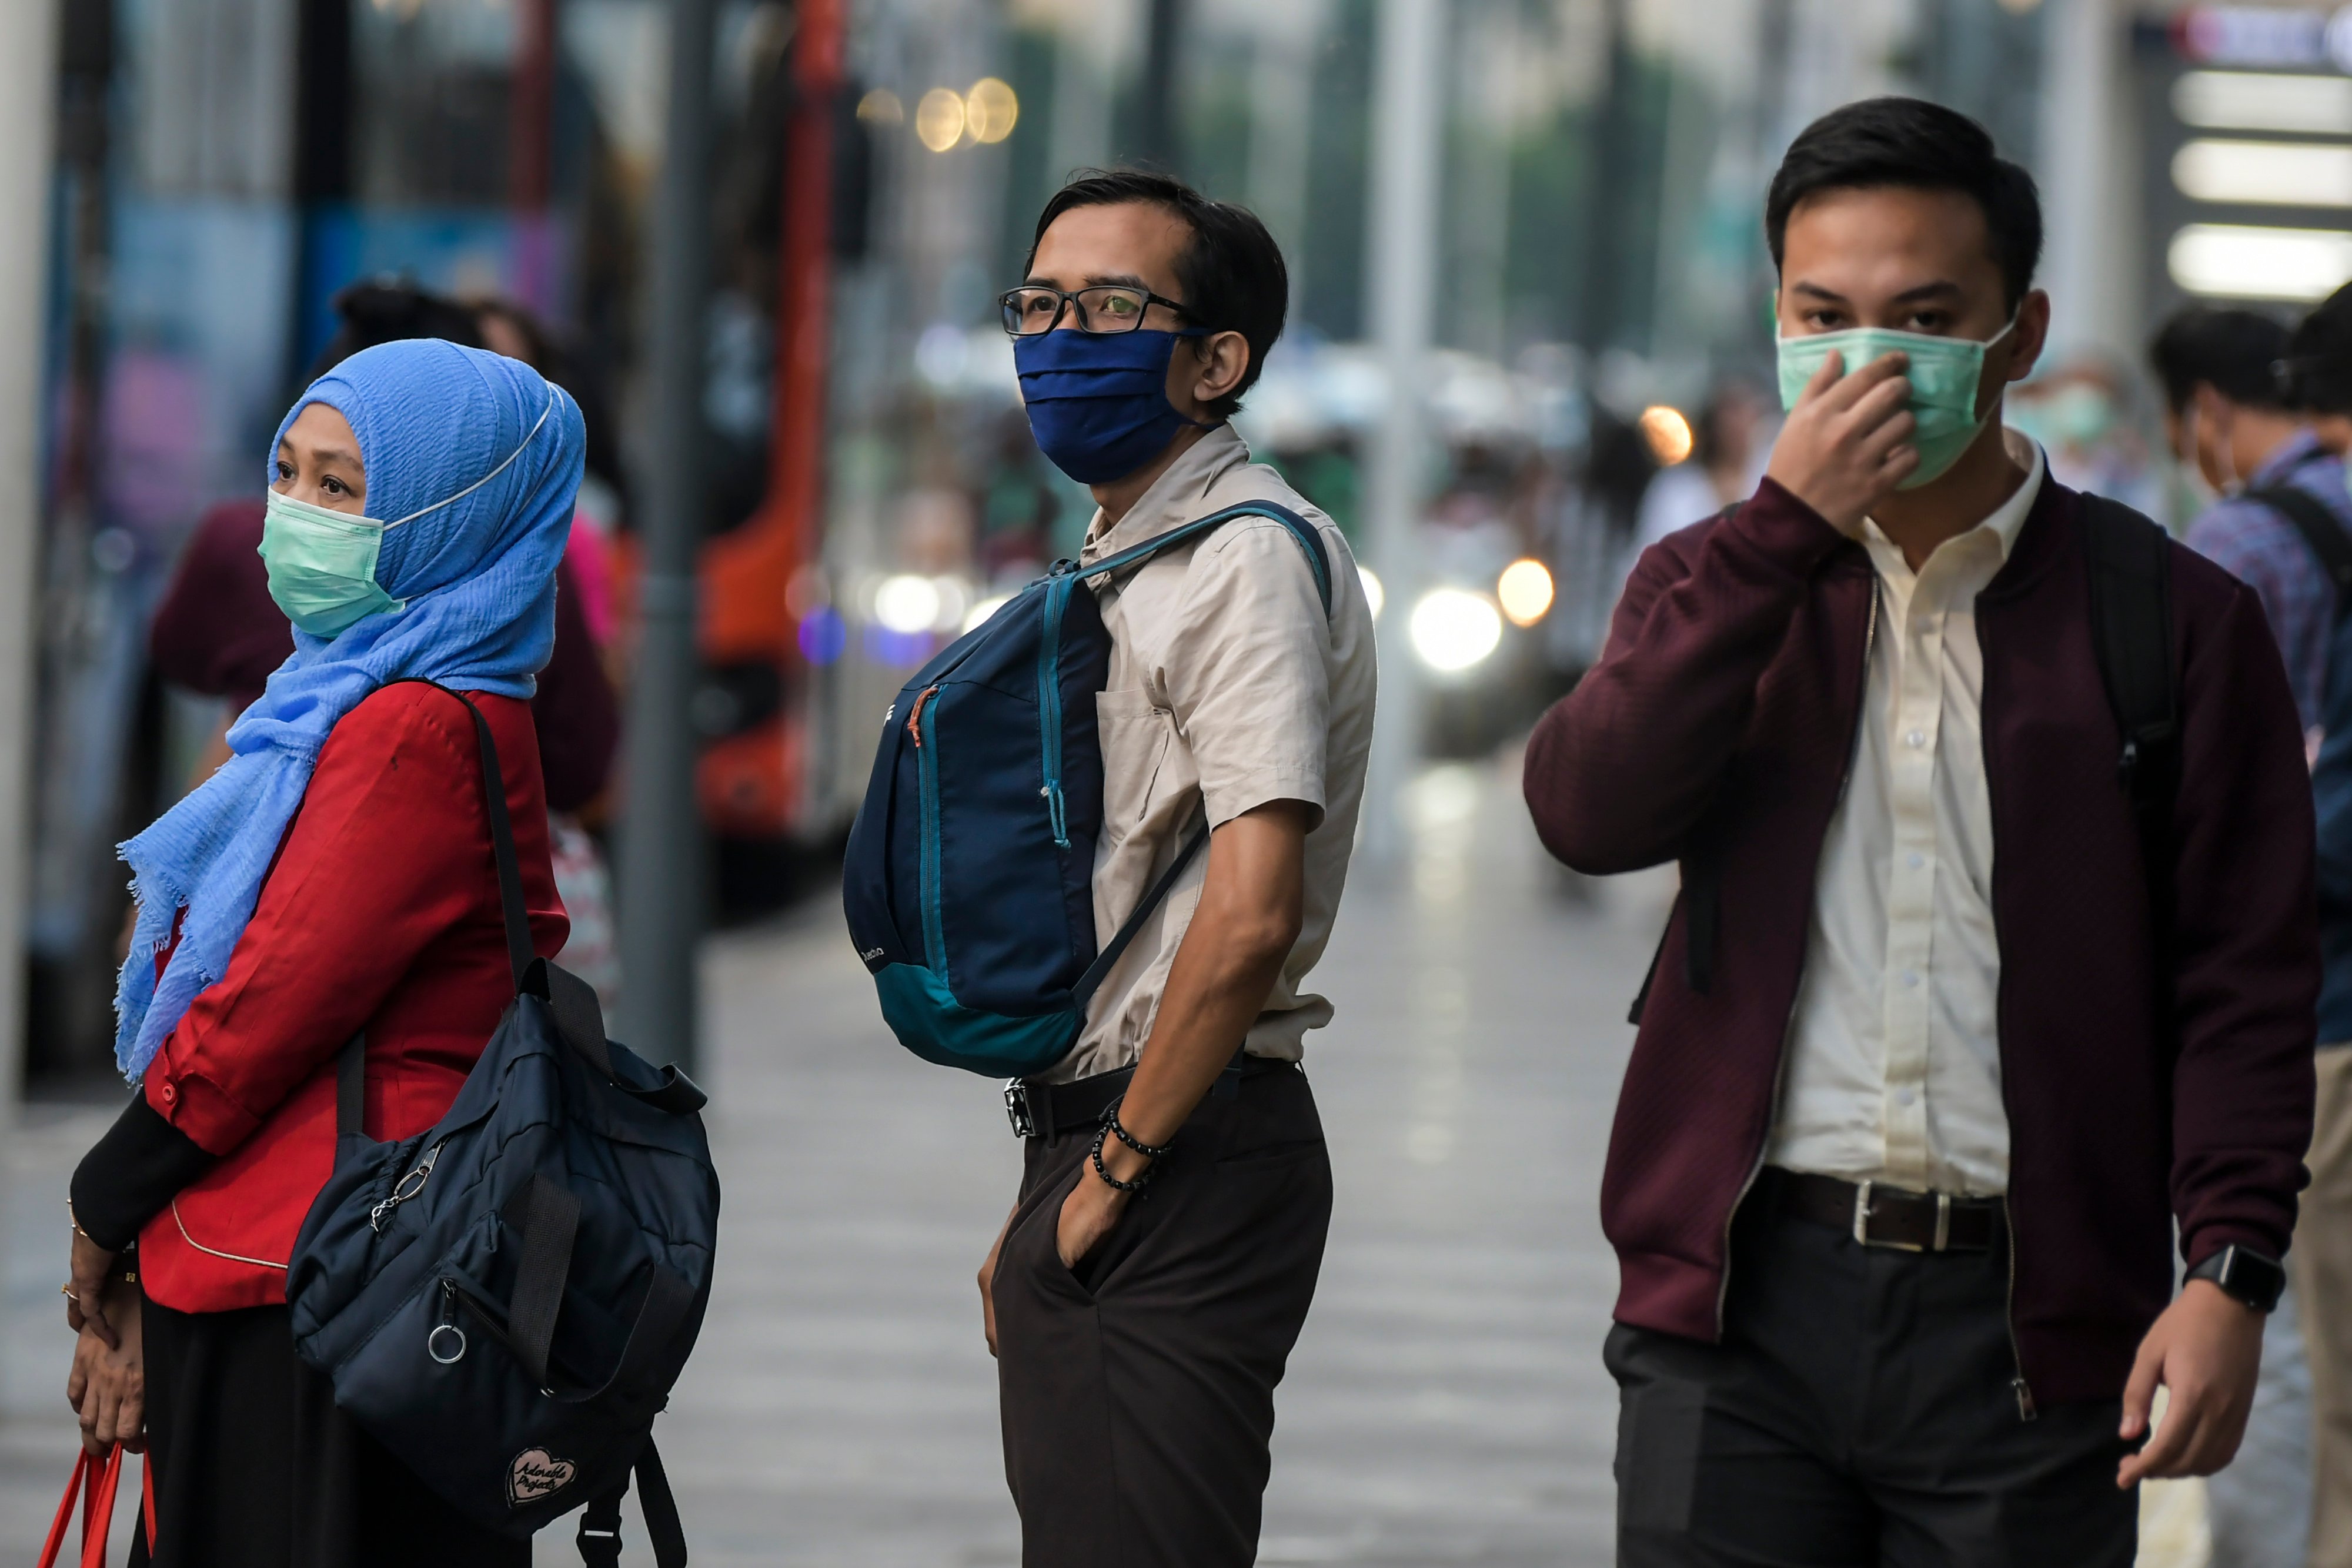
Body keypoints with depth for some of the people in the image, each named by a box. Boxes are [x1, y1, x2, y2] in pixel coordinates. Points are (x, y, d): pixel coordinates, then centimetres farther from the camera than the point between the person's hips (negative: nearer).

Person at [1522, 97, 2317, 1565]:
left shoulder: (2175, 620, 4)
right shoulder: (1717, 587, 13)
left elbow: (2245, 983, 1)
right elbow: (1588, 812, -7)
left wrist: (2230, 1268, -11)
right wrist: (1788, 526, -11)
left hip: (2028, 1319, -2)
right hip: (1746, 1299, 2)